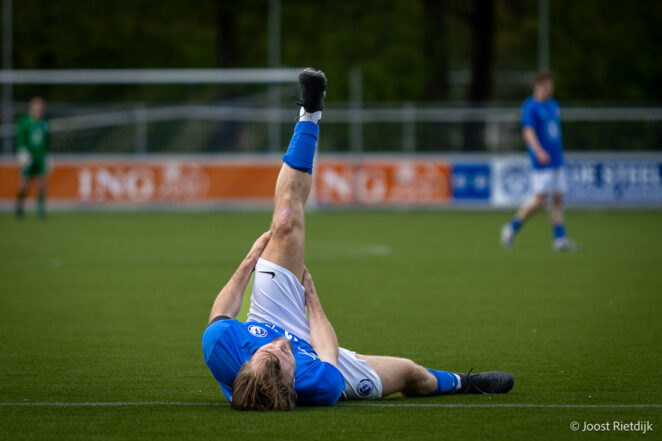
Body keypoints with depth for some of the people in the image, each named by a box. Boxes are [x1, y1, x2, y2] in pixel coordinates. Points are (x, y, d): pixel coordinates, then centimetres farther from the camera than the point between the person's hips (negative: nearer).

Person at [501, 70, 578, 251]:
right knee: (540, 200, -9)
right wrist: (539, 152, -37)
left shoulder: (553, 105, 14)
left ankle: (560, 239, 3)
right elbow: (528, 131, -22)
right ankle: (511, 228, 6)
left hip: (557, 161, 8)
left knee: (557, 199, 3)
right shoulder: (530, 107, -10)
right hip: (541, 162, -8)